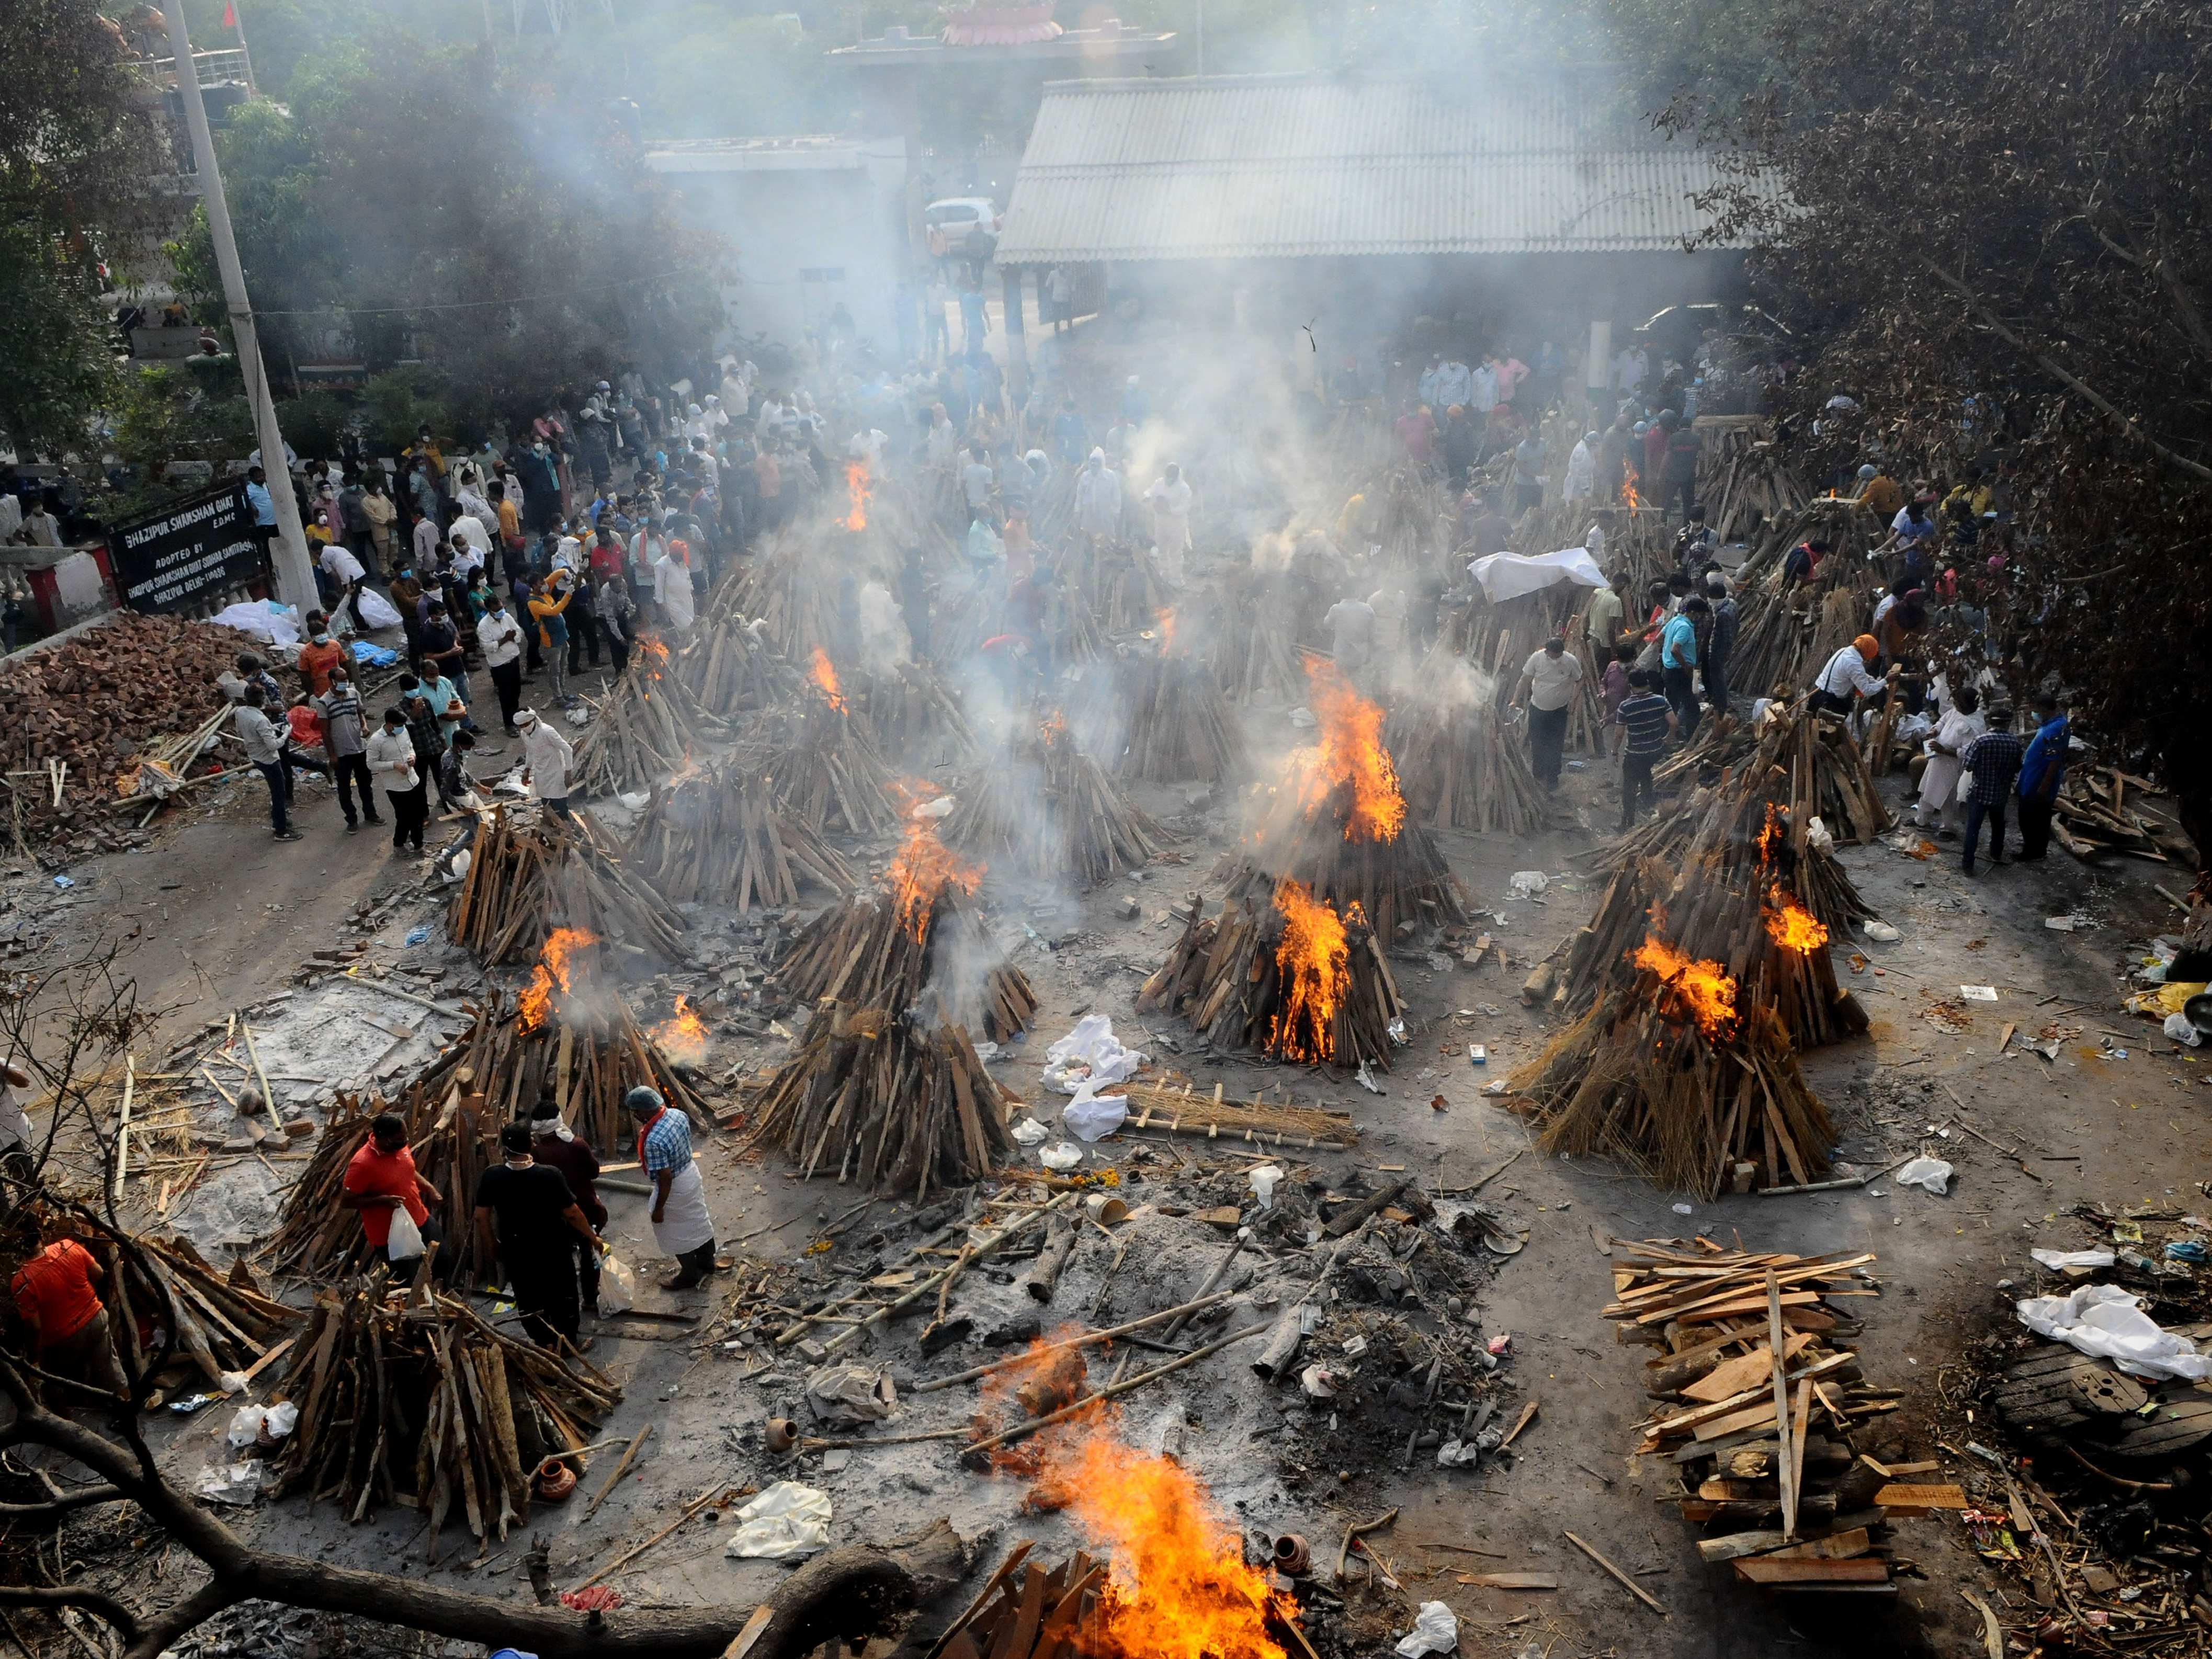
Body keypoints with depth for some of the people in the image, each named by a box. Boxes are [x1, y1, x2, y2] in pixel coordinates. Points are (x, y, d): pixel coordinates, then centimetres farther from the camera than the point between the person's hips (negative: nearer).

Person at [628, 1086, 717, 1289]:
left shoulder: (654, 1141, -36)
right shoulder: (678, 1114, -12)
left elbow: (666, 1179, -29)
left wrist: (659, 1209, -15)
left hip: (676, 1188, -8)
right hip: (691, 1173, 8)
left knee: (678, 1234, 17)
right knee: (698, 1220, 27)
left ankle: (690, 1275, 37)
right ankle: (707, 1262, 48)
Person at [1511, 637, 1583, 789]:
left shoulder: (1571, 662, -18)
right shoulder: (1537, 657, -18)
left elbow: (1579, 681, 0)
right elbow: (1525, 680, -10)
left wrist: (1573, 700, -13)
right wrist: (1515, 701, -14)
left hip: (1559, 710, -1)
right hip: (1538, 708, 1)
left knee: (1555, 746, 6)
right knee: (1537, 744, 10)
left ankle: (1552, 778, 22)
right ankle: (1538, 775, 30)